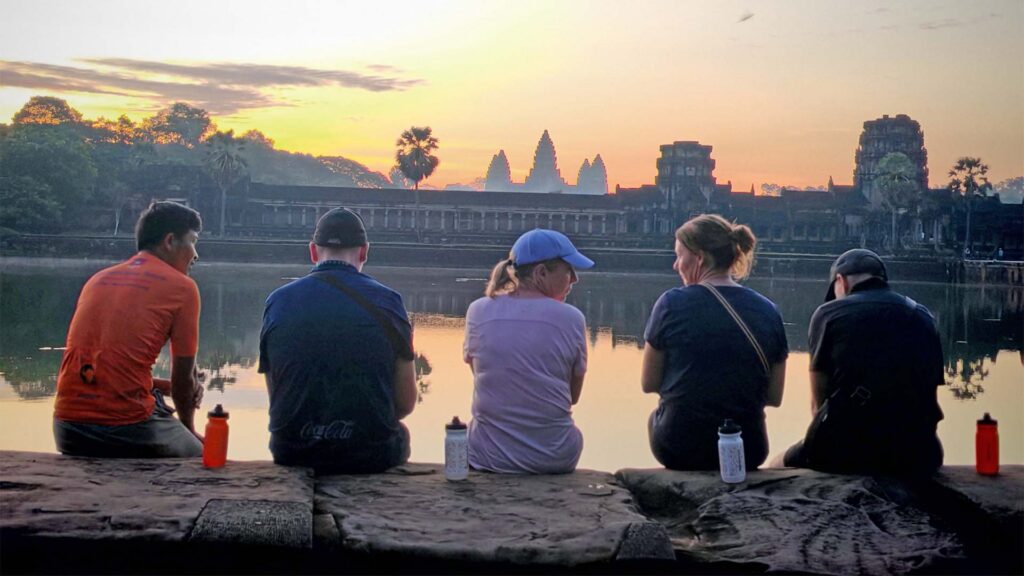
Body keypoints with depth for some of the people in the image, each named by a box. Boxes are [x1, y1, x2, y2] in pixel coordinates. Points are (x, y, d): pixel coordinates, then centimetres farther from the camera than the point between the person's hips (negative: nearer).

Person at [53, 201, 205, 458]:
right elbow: (184, 377, 5)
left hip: (67, 429, 6)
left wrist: (165, 386, 14)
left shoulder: (99, 279, 16)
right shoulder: (181, 287, 0)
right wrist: (188, 429, 23)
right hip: (127, 432, -6)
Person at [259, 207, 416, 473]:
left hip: (292, 455, 2)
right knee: (400, 433, 32)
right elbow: (406, 403, -3)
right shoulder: (386, 302, -7)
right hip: (371, 455, -2)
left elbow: (275, 398, 6)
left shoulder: (277, 301, -1)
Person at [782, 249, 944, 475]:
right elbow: (931, 395, 16)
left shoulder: (828, 313, 4)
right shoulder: (923, 316, 15)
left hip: (847, 449, -4)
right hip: (917, 453, 4)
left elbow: (818, 402, 7)